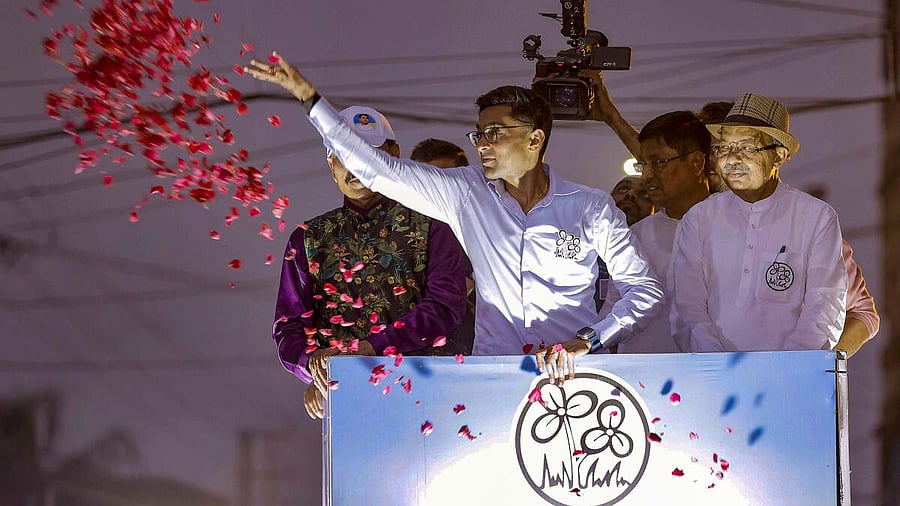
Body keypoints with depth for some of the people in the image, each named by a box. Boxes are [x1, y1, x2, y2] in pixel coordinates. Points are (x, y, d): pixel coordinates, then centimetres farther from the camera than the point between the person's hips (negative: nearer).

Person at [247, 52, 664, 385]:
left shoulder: (591, 208, 4)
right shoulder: (467, 195, 9)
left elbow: (645, 290, 3)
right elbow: (377, 169, 8)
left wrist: (587, 341, -13)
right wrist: (307, 95, 5)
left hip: (572, 377, -2)